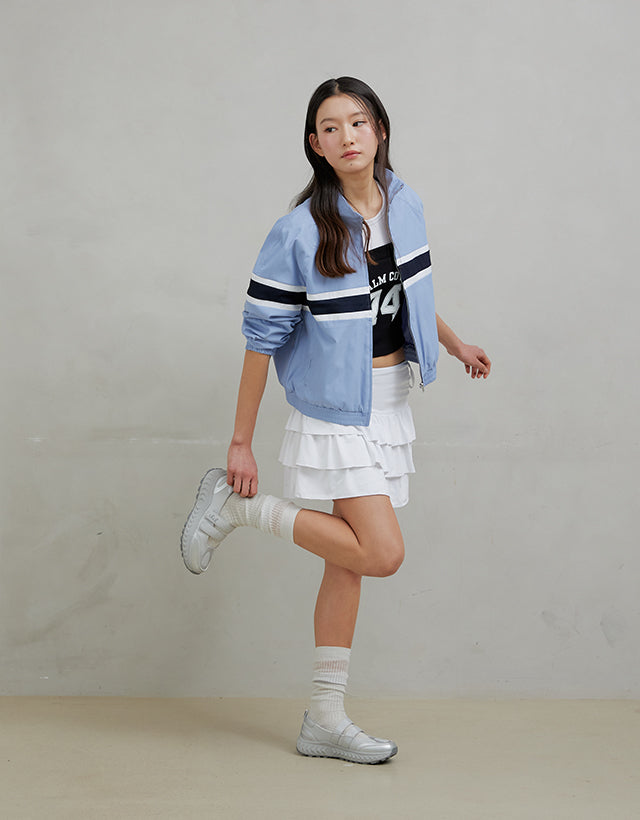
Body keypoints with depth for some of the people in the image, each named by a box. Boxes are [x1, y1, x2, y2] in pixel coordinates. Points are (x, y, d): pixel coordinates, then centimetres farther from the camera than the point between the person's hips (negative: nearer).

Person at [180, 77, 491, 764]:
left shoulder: (405, 206, 3)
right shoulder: (299, 232, -16)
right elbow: (262, 337, -13)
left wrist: (456, 346, 27)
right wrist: (240, 441, -12)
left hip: (389, 401, 6)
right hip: (335, 406, -6)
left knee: (349, 561, 9)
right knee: (381, 552, -15)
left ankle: (324, 720, 19)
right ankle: (238, 504, 1)